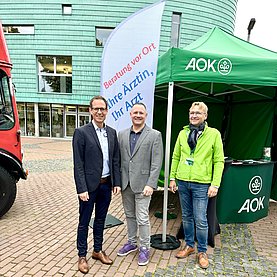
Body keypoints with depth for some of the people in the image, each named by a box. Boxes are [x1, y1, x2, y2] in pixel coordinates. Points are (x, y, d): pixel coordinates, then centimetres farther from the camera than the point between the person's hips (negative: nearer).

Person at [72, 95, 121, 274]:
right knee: (84, 222, 11)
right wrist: (82, 189, -15)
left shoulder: (112, 132, 5)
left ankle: (98, 250, 37)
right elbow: (78, 164, -12)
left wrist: (117, 182, 3)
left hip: (107, 185, 5)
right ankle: (82, 256, 28)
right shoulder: (81, 132, -10)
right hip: (89, 185, -4)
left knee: (101, 220, 19)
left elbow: (116, 160, 7)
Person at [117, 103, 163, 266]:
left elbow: (156, 162, -10)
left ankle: (144, 248, 23)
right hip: (125, 183, 5)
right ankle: (132, 243, 37)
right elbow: (119, 159, 8)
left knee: (142, 218, 2)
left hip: (142, 184, -4)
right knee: (129, 215, 18)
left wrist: (151, 184, -15)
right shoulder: (122, 134, 7)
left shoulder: (155, 135, -6)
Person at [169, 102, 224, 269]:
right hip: (182, 182, 4)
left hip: (201, 184, -3)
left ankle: (202, 251, 24)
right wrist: (172, 178, 7)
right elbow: (176, 157, 10)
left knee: (200, 220, 3)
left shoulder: (214, 134, -4)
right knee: (187, 217, 16)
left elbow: (219, 161, -4)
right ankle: (189, 246, 34)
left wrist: (215, 184, -9)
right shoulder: (183, 133, 6)